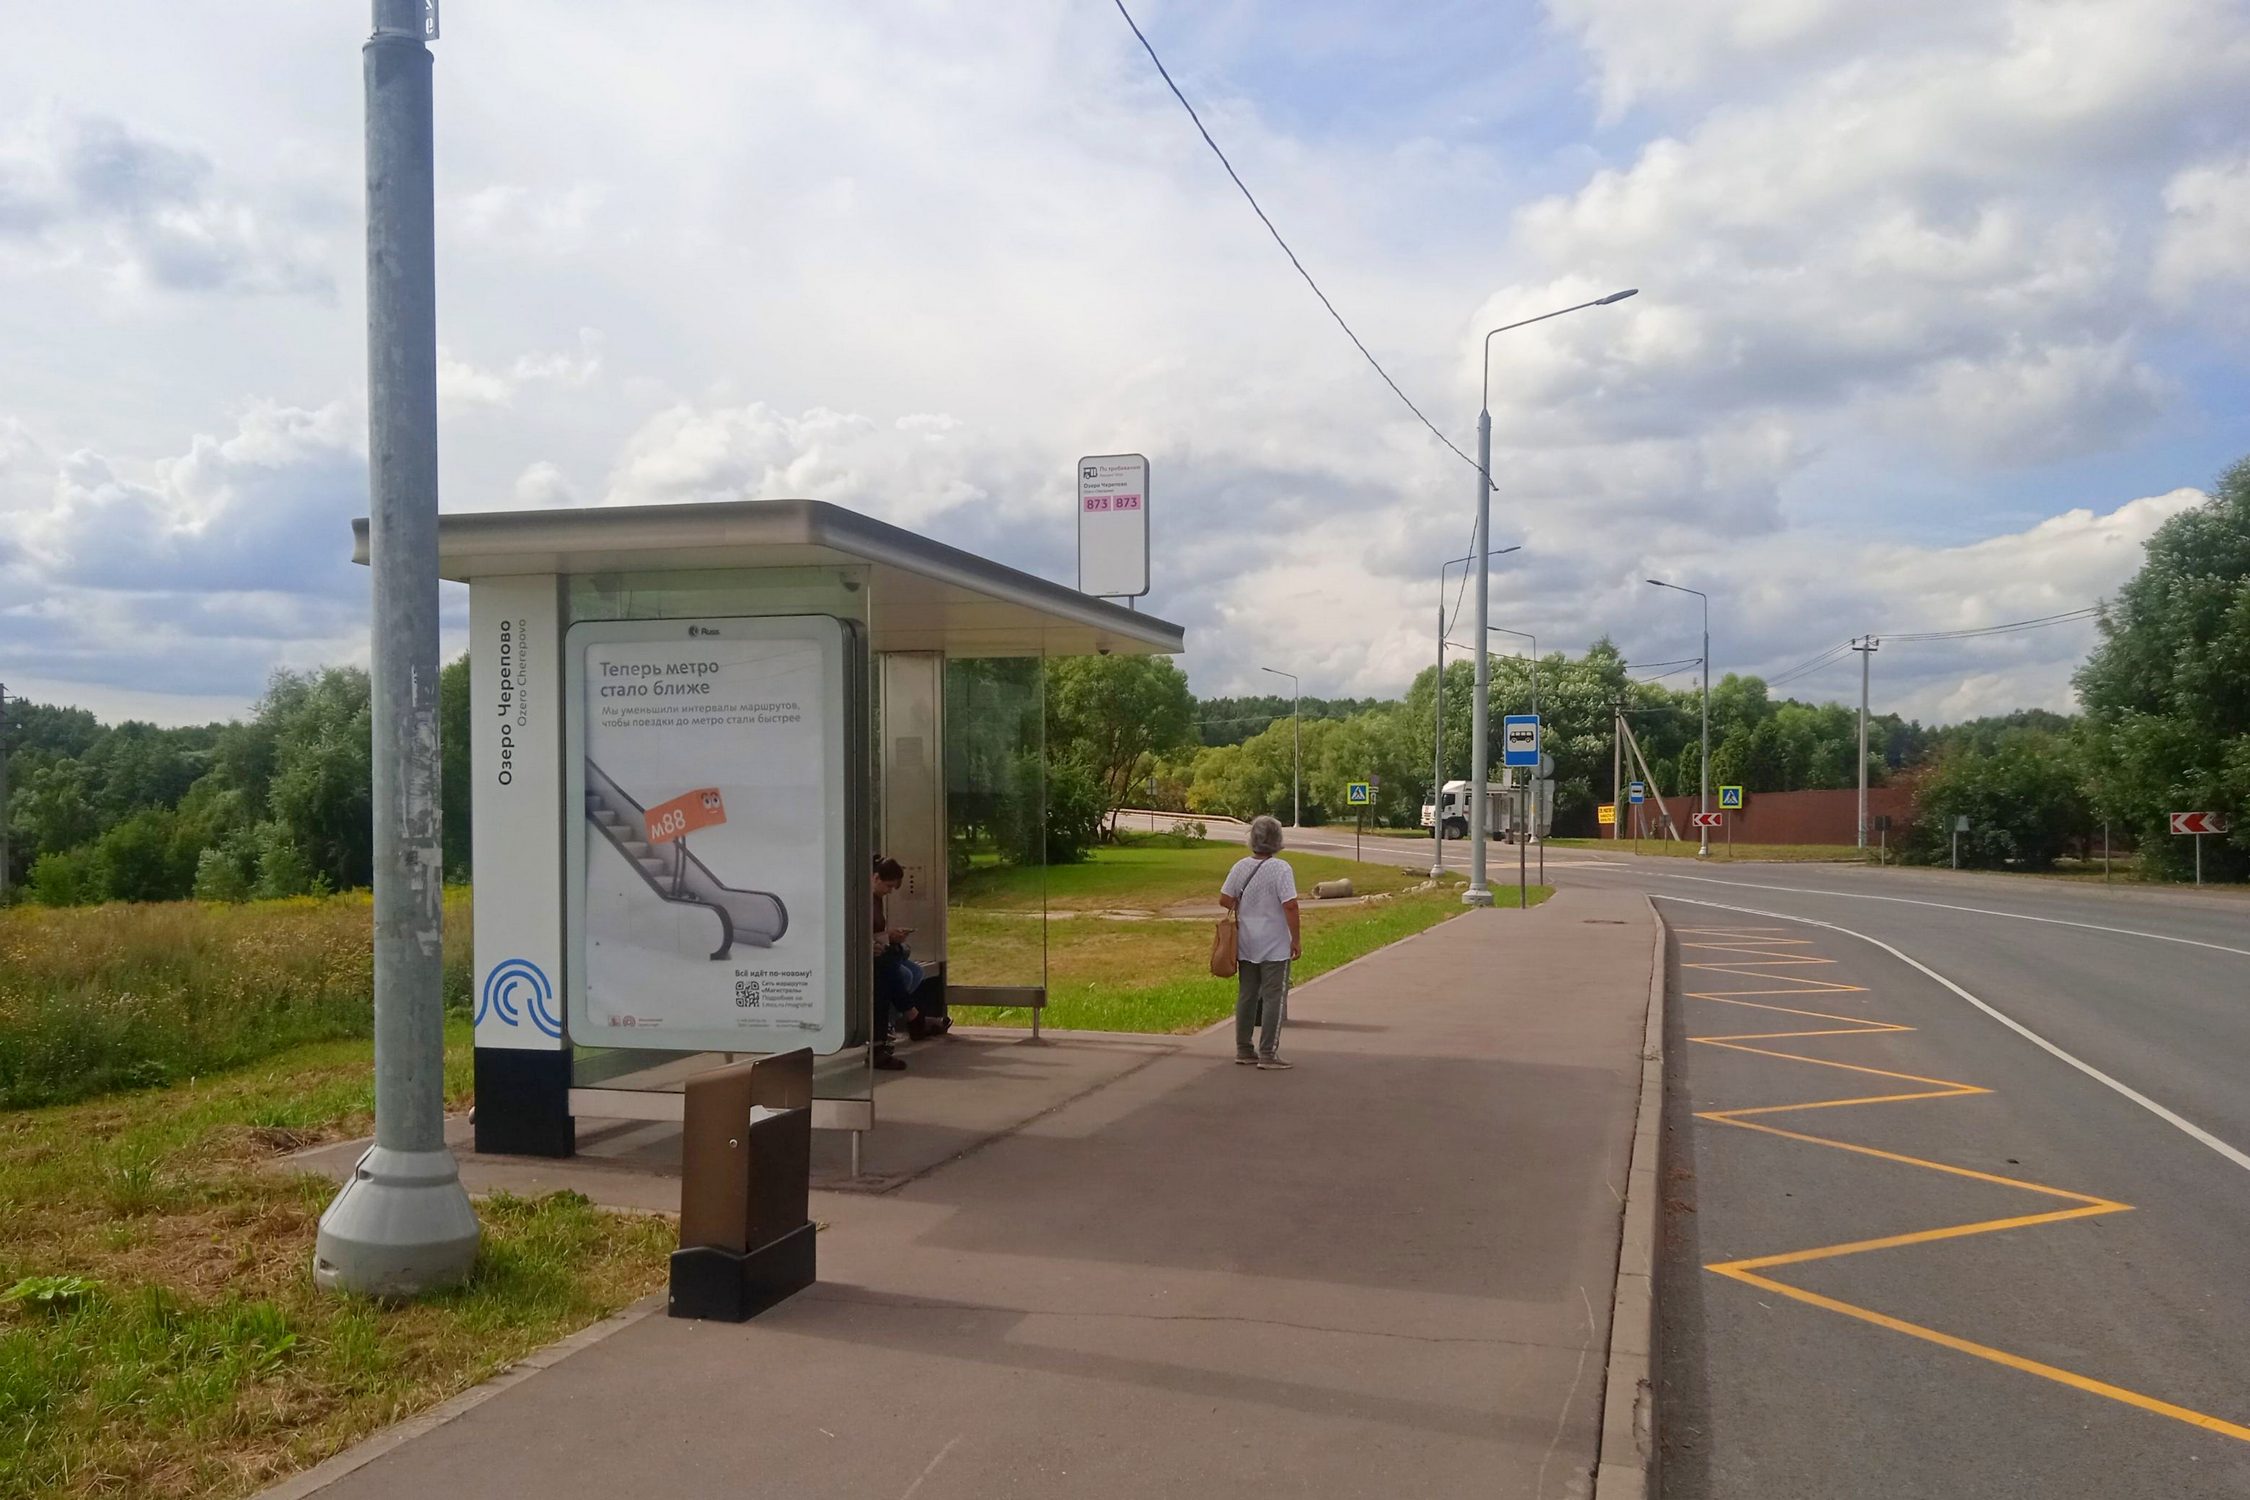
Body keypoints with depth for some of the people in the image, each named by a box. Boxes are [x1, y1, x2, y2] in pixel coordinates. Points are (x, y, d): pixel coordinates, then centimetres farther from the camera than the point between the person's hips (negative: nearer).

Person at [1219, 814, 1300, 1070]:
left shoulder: (1240, 867, 1)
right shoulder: (1281, 869, -15)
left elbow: (1224, 899, 3)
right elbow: (1290, 905, -19)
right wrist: (1296, 939, -12)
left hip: (1246, 944, 6)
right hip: (1275, 946, -5)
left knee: (1246, 996, 14)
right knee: (1273, 998, 1)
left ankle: (1243, 1050, 20)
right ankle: (1267, 1054, 1)